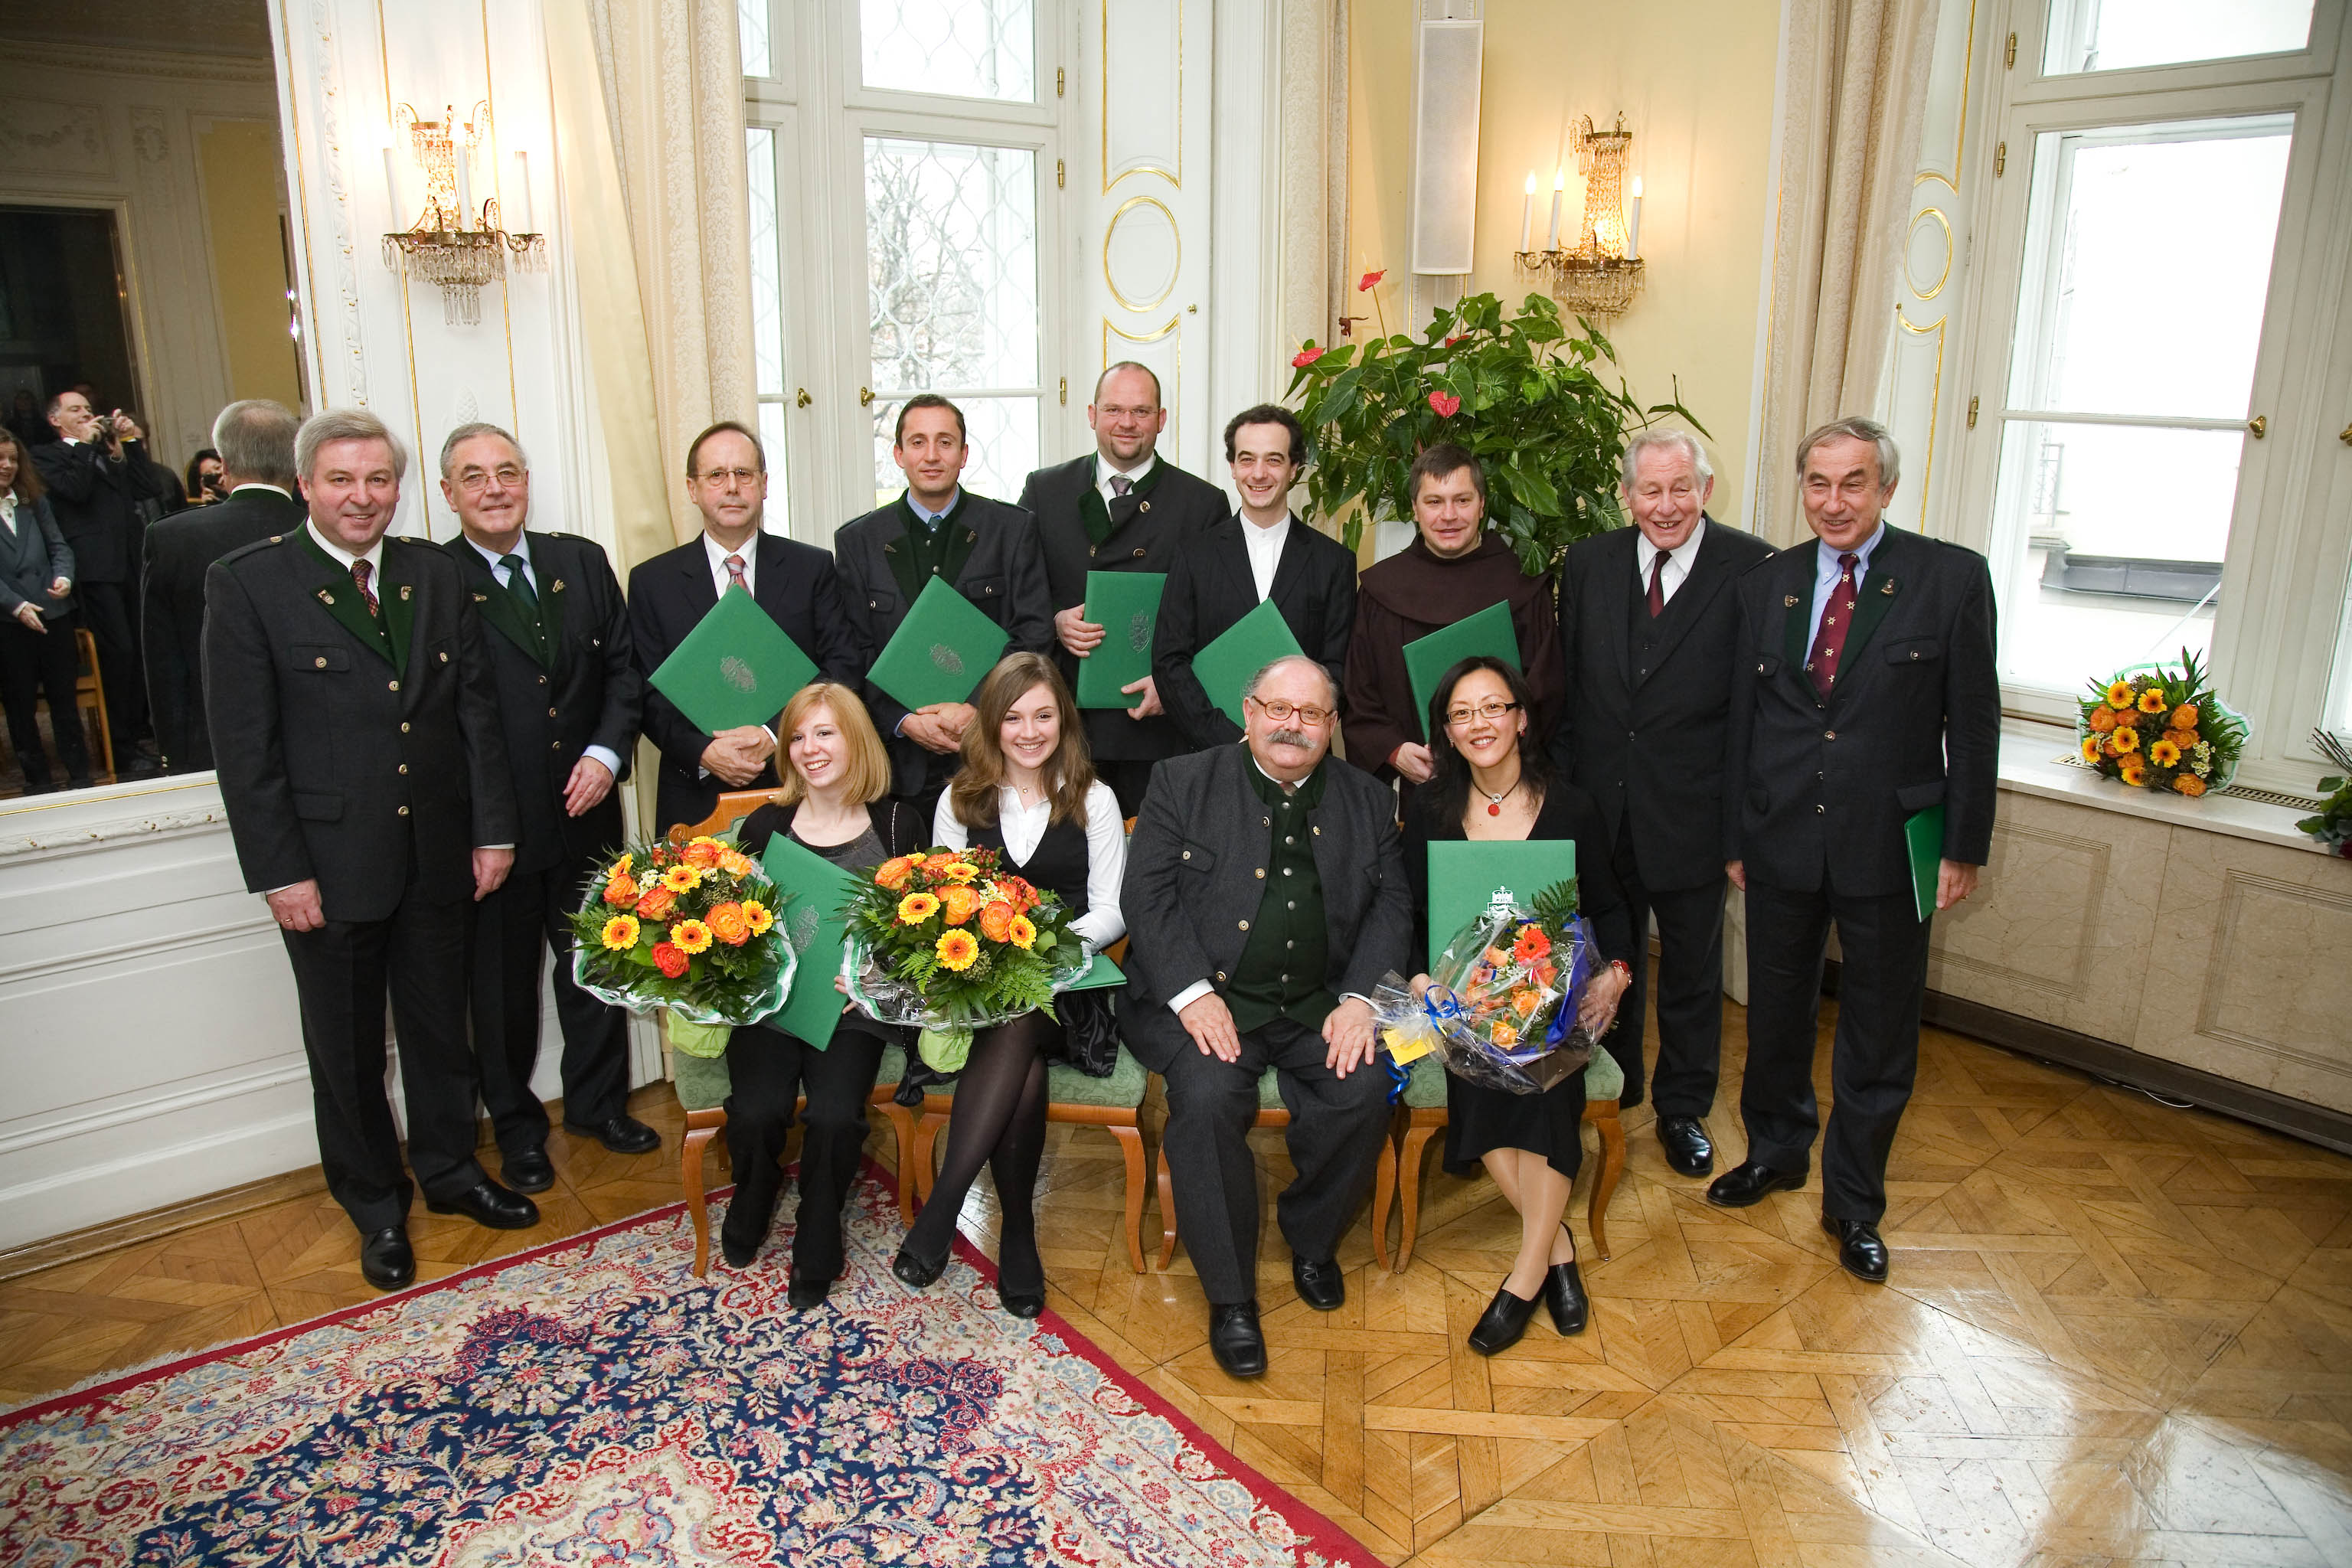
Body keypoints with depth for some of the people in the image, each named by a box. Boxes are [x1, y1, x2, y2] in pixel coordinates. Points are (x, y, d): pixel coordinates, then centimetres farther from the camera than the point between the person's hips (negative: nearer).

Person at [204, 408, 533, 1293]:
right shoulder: (247, 585, -8)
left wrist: (493, 829, 1)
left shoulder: (437, 577, 4)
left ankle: (450, 1170, 38)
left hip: (436, 859, 3)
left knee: (441, 1027, 18)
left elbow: (477, 711, 5)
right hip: (329, 867, -3)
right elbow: (245, 745, -10)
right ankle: (377, 1209, 31)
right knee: (347, 1051, 12)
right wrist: (280, 872, -13)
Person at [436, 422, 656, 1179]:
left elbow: (625, 667, 5)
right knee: (502, 986, 13)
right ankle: (516, 1126, 33)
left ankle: (599, 1102, 39)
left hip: (586, 811, 4)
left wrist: (607, 753, -10)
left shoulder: (584, 561, 4)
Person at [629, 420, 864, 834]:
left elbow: (843, 669, -2)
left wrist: (775, 736, -14)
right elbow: (648, 693, 2)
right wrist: (702, 752, -15)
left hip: (799, 791, 0)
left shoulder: (814, 568, 5)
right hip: (697, 797, 0)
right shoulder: (651, 581, 7)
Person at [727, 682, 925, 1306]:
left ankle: (816, 1247, 5)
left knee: (835, 1115, -24)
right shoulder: (765, 826, 7)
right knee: (757, 1110, -22)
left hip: (853, 1005, -1)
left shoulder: (897, 825, 3)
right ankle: (753, 1203, 15)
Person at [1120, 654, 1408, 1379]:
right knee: (1208, 1097, -29)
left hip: (1318, 1003, 3)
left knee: (1364, 1092, -23)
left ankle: (1311, 1238, 8)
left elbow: (1391, 905, 8)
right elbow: (1146, 895, -4)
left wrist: (1360, 998, -8)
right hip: (1206, 995, -2)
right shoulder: (1181, 782, 4)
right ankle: (1230, 1297, -9)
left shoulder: (1368, 800, 13)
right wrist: (1191, 993, -17)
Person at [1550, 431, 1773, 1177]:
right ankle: (1613, 1082, 40)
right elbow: (1566, 680, 6)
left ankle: (1684, 1108, 33)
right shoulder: (1587, 562, 2)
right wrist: (1562, 778, 2)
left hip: (1691, 806, -3)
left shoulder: (1752, 568, -9)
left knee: (1691, 969, 14)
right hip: (1598, 800, 3)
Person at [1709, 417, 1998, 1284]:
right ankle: (1775, 1151, 41)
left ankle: (1854, 1202, 28)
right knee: (1776, 1015, 18)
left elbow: (1973, 720, -4)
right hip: (1782, 844, 3)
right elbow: (1742, 718, 6)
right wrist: (1736, 836, 6)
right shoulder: (1766, 585, 3)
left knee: (1879, 1034, 9)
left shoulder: (1953, 578, -6)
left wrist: (1964, 845, -5)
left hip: (1888, 846, -2)